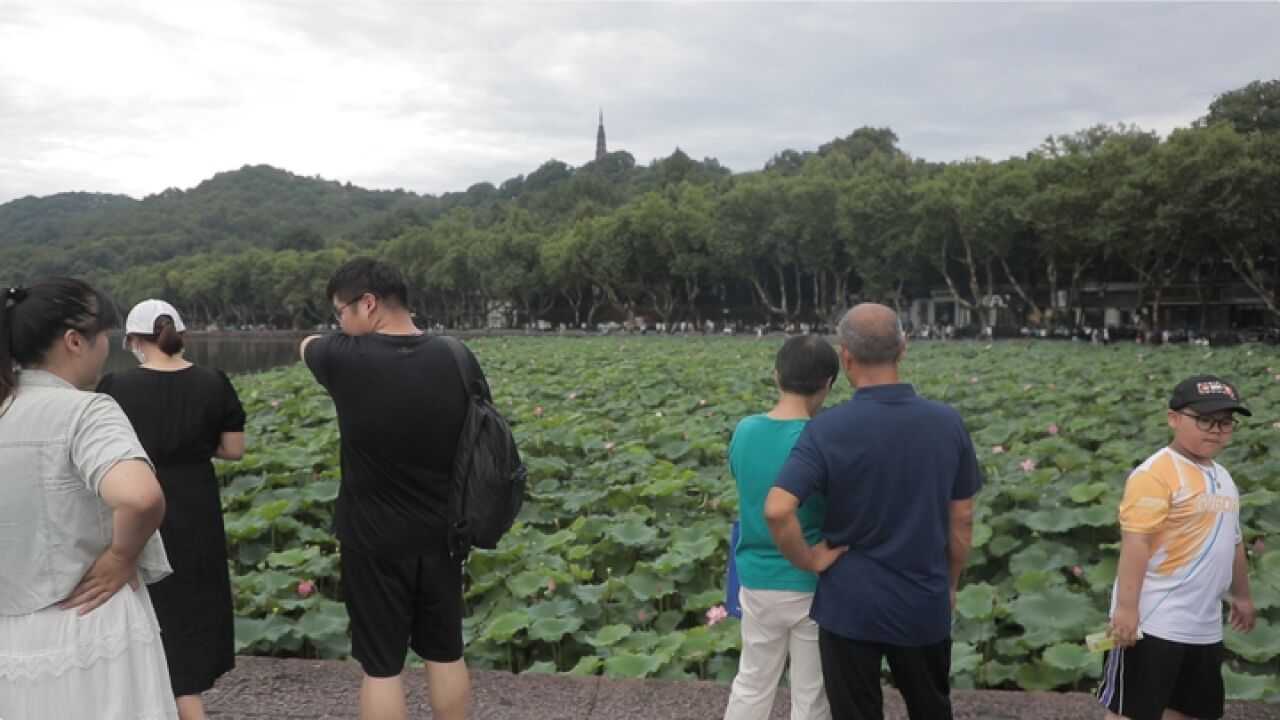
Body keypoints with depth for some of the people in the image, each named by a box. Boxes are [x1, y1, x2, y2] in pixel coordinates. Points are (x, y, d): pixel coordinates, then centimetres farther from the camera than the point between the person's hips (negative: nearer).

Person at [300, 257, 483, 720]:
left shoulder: (345, 359, -15)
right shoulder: (459, 361, -7)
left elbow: (306, 345, 9)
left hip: (375, 541, -3)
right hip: (440, 536, 3)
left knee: (381, 666, 9)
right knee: (445, 654, 16)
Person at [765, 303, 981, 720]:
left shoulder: (828, 430, -18)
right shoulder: (947, 423, -7)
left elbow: (777, 510, -28)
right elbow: (962, 520, 1)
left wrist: (808, 561, -11)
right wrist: (950, 585, 15)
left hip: (849, 603, -3)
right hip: (924, 602, 3)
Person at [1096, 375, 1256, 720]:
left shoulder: (1223, 477, 13)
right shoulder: (1155, 474, -17)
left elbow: (1232, 542, 24)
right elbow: (1136, 540, -22)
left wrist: (1241, 595, 32)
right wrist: (1126, 606, -25)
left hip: (1204, 623, 9)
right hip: (1152, 620, -9)